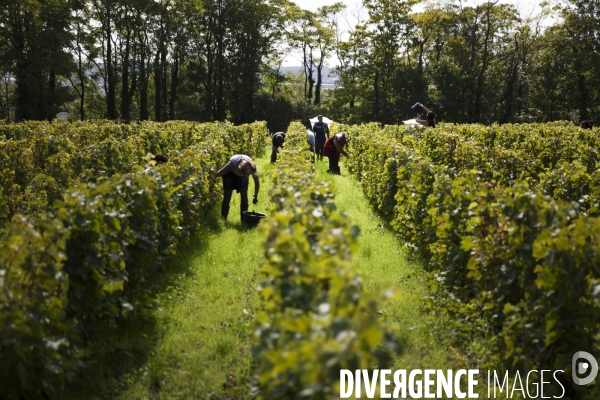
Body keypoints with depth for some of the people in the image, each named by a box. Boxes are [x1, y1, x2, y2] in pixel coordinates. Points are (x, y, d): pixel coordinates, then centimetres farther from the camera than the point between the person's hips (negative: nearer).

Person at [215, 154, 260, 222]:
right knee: (227, 196, -7)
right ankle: (223, 219, 1)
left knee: (244, 196, -7)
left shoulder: (252, 167, -33)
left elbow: (257, 182, -17)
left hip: (241, 176, 2)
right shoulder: (233, 164, -43)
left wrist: (256, 196, -13)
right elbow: (219, 173, -29)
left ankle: (244, 220, 0)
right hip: (230, 173, -2)